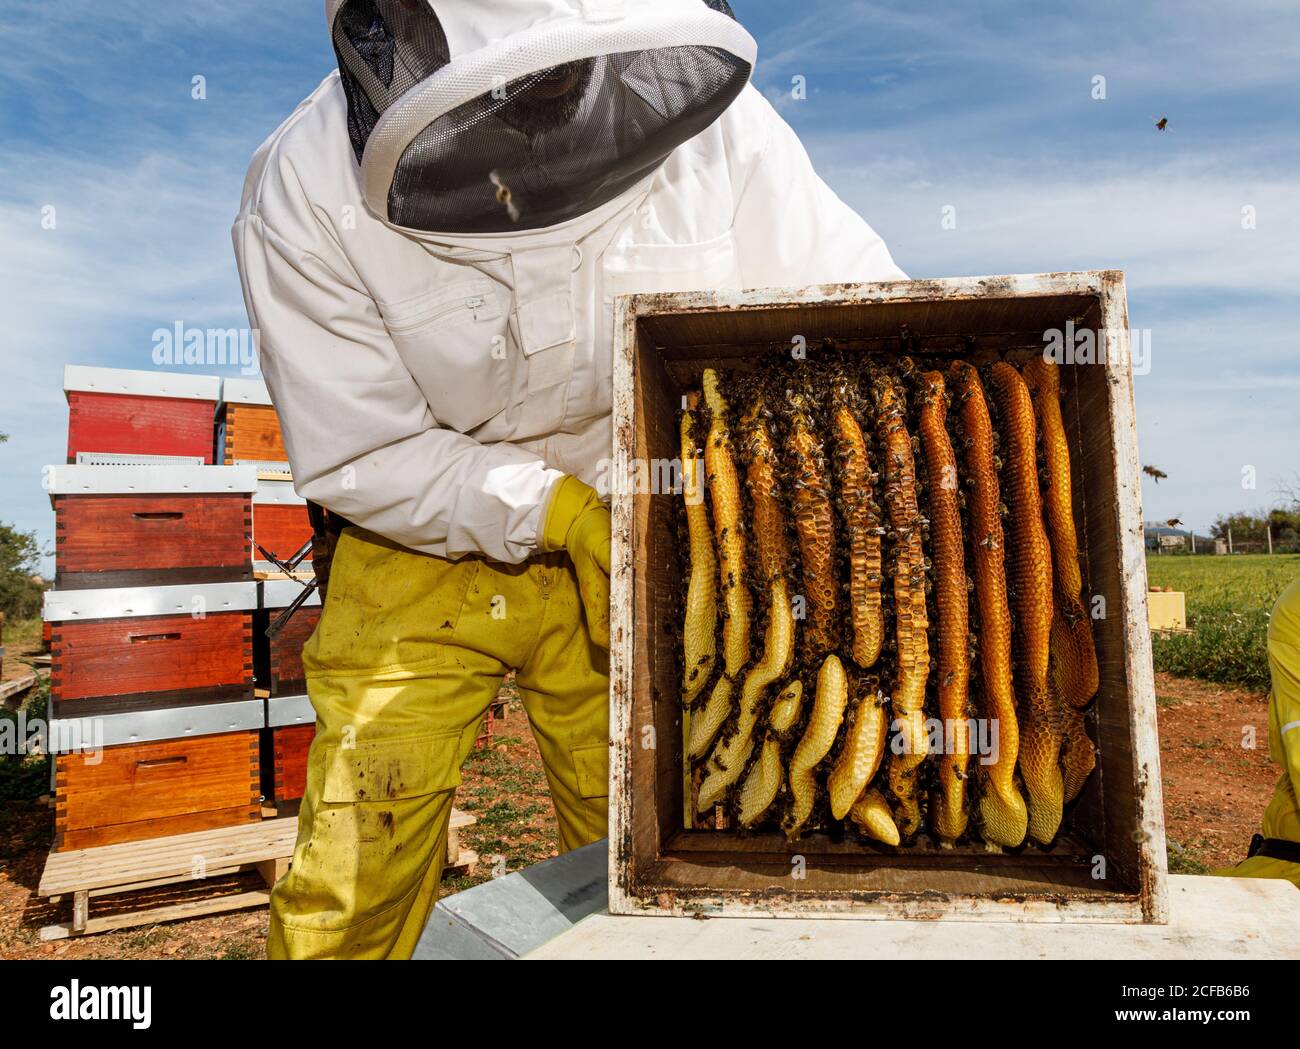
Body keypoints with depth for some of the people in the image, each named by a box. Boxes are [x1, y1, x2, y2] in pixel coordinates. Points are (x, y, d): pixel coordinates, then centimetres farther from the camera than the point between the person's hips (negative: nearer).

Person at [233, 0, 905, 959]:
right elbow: (356, 455, -14)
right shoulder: (309, 190, -17)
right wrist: (558, 512, -26)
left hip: (640, 541, 2)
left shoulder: (710, 116, -14)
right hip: (425, 550, 0)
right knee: (352, 888, 4)